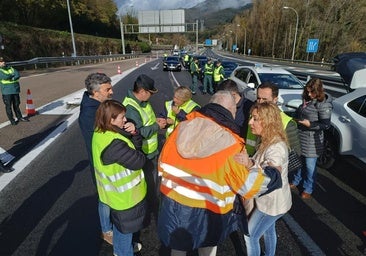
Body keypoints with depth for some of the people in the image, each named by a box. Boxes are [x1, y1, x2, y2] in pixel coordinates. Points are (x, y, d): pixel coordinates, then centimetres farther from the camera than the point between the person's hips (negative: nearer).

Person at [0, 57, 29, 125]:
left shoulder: (10, 68, 13)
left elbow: (18, 75, -1)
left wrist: (11, 78, -16)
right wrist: (13, 75, -3)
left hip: (15, 89, 4)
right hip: (7, 91, -4)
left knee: (16, 105, 13)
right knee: (9, 106, 0)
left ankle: (19, 117, 24)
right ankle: (12, 120, 8)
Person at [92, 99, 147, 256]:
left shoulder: (102, 133, -3)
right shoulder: (113, 144, -34)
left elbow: (137, 145, 1)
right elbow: (138, 161, -27)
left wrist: (134, 133, -18)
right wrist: (138, 154, -8)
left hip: (118, 191, 10)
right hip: (124, 194, -9)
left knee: (119, 222, 29)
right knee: (125, 226, 15)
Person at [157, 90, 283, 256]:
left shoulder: (183, 127, -8)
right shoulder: (230, 144, -20)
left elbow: (163, 163, 2)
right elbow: (246, 184, -16)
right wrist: (272, 176, 0)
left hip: (173, 202, 3)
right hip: (205, 212, -3)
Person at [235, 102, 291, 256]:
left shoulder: (276, 148, -32)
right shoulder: (268, 142, -3)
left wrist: (250, 164, -59)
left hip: (273, 202, -9)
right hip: (269, 200, 9)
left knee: (250, 236, 6)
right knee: (269, 230, 28)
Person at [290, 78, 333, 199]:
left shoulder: (324, 104, -15)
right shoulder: (307, 99, 6)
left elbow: (326, 125, -15)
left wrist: (309, 124, -21)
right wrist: (296, 119, 4)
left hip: (312, 140, -6)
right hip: (299, 137, 6)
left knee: (309, 165, 6)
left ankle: (308, 189, 25)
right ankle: (296, 181, 41)